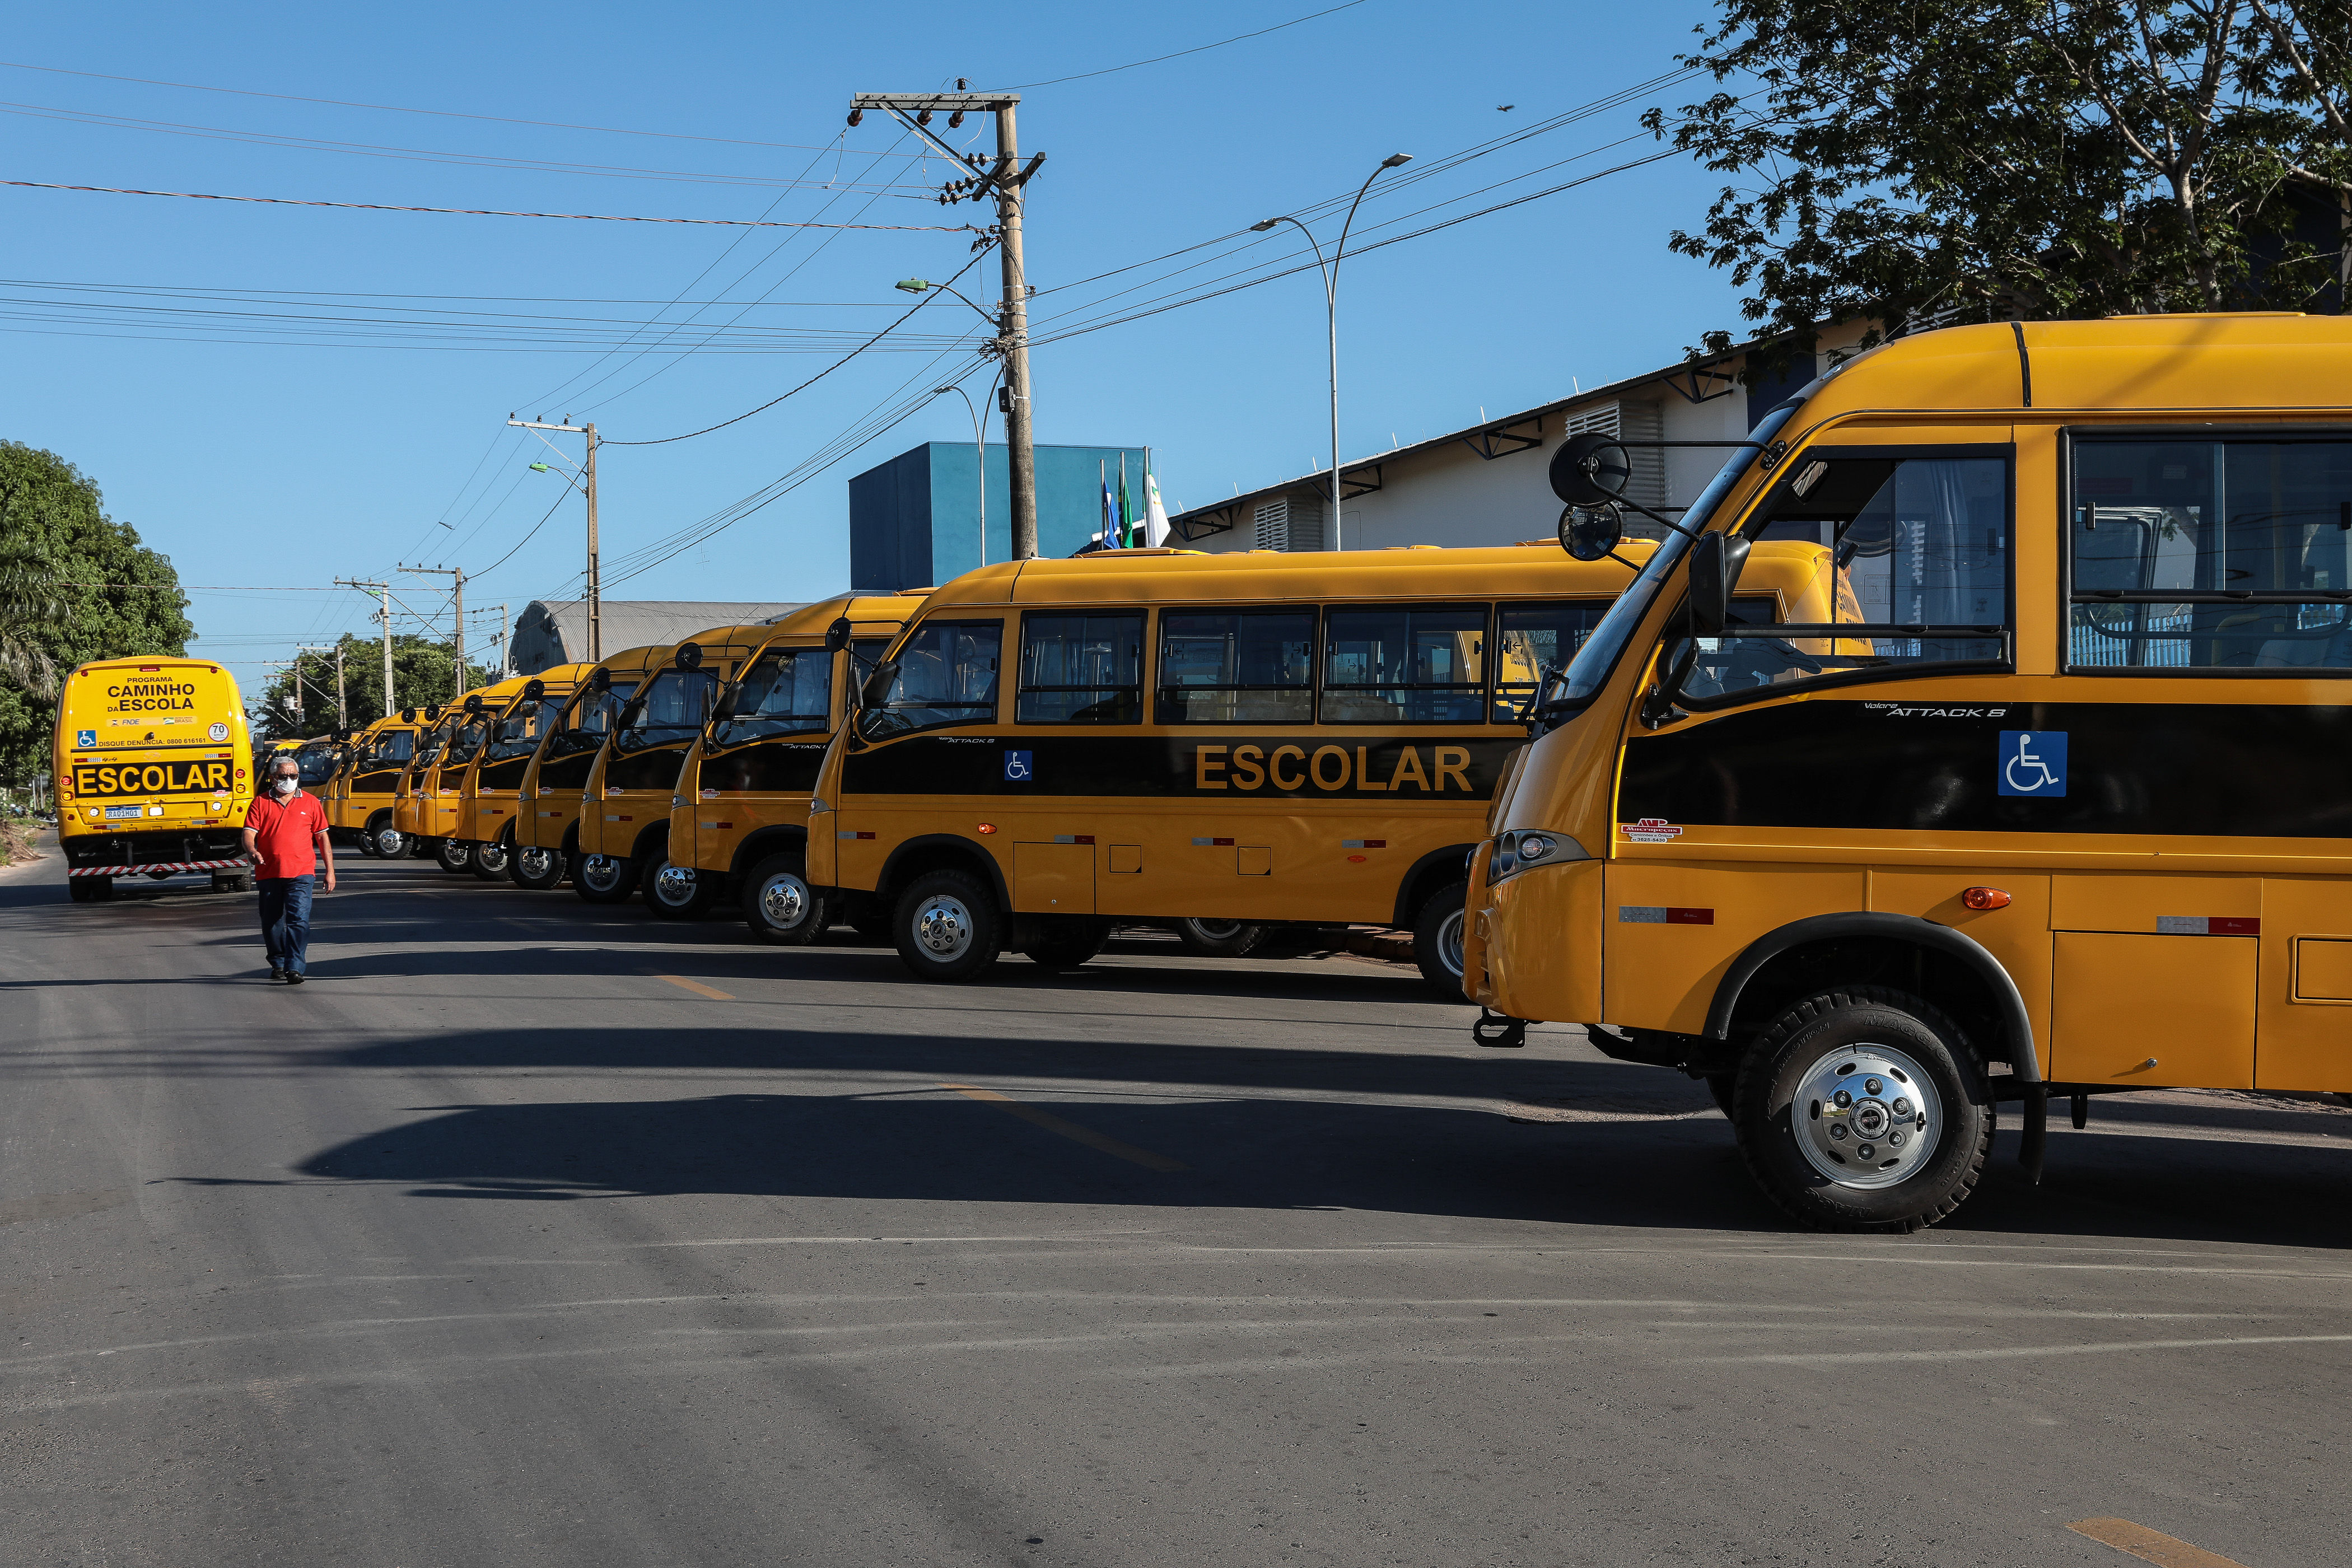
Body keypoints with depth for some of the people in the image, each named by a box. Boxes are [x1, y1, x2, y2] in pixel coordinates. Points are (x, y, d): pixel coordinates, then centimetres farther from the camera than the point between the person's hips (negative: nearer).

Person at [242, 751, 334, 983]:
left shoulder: (310, 803, 9)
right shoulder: (261, 803, 8)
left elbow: (322, 837, 12)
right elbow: (249, 832, -1)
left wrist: (330, 871, 9)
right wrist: (252, 851, -24)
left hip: (300, 873, -2)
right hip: (268, 873, 2)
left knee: (299, 920, -15)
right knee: (271, 922, 12)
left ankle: (294, 968, -18)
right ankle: (278, 964, 30)